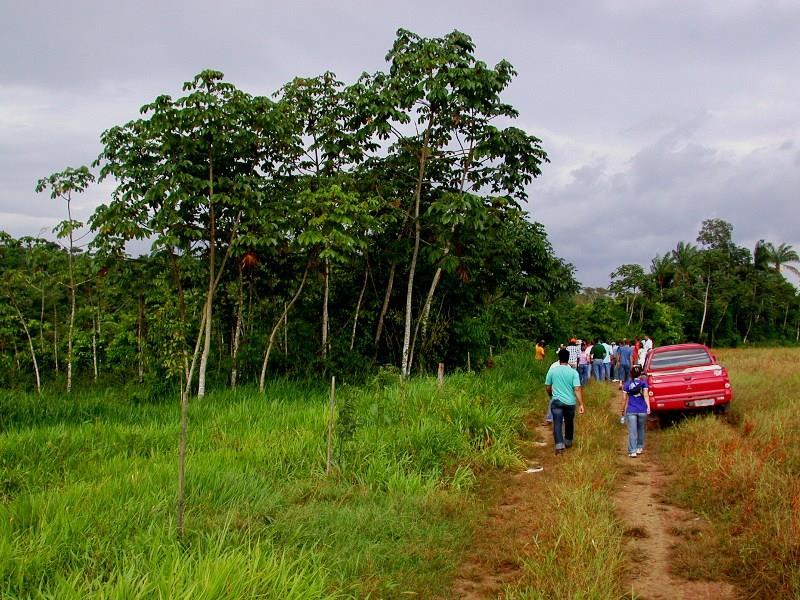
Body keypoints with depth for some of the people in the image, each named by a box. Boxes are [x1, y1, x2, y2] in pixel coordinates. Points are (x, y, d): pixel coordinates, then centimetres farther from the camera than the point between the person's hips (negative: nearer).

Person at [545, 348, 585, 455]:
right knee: (569, 423, 20)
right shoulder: (573, 372, -9)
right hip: (570, 402, 1)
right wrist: (581, 404, -14)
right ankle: (568, 442, 37)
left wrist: (551, 396, 26)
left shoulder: (552, 371, -4)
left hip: (556, 401, -1)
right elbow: (577, 389, -15)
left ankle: (559, 446, -15)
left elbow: (547, 387, 6)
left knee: (557, 423, -2)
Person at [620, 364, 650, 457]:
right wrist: (648, 407, -14)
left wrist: (623, 410, 11)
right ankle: (640, 448, 28)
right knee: (641, 429, 19)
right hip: (642, 410, 1)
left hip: (631, 411, -1)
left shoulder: (627, 385, 3)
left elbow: (624, 399, 3)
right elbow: (646, 395, -10)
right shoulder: (643, 383, 1)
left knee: (632, 431, -2)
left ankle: (633, 451, -9)